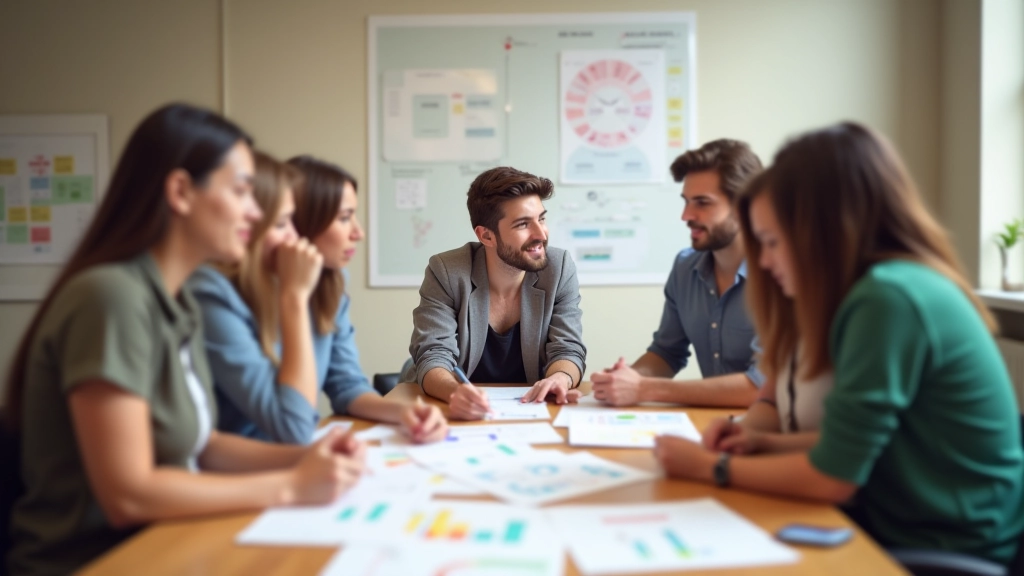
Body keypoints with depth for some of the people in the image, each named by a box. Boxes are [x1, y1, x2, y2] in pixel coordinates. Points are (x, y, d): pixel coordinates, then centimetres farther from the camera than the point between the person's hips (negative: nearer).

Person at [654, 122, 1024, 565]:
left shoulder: (888, 298, -22)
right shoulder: (901, 282, 6)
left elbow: (831, 477, -19)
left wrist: (709, 466, -7)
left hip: (947, 553, -7)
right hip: (905, 526, 7)